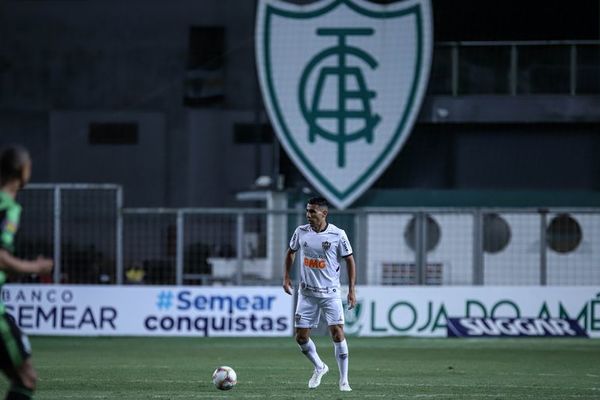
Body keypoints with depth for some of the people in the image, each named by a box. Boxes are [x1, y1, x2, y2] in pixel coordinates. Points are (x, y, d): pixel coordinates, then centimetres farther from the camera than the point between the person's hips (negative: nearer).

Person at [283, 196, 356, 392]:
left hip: (330, 293, -3)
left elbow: (350, 260, -2)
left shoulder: (338, 235, -9)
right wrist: (286, 277, 7)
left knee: (337, 333, -12)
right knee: (301, 336, 1)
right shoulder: (301, 232, -1)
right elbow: (291, 252, 17)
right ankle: (319, 367, 27)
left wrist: (352, 290, -6)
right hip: (307, 293, 3)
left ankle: (344, 380, -3)